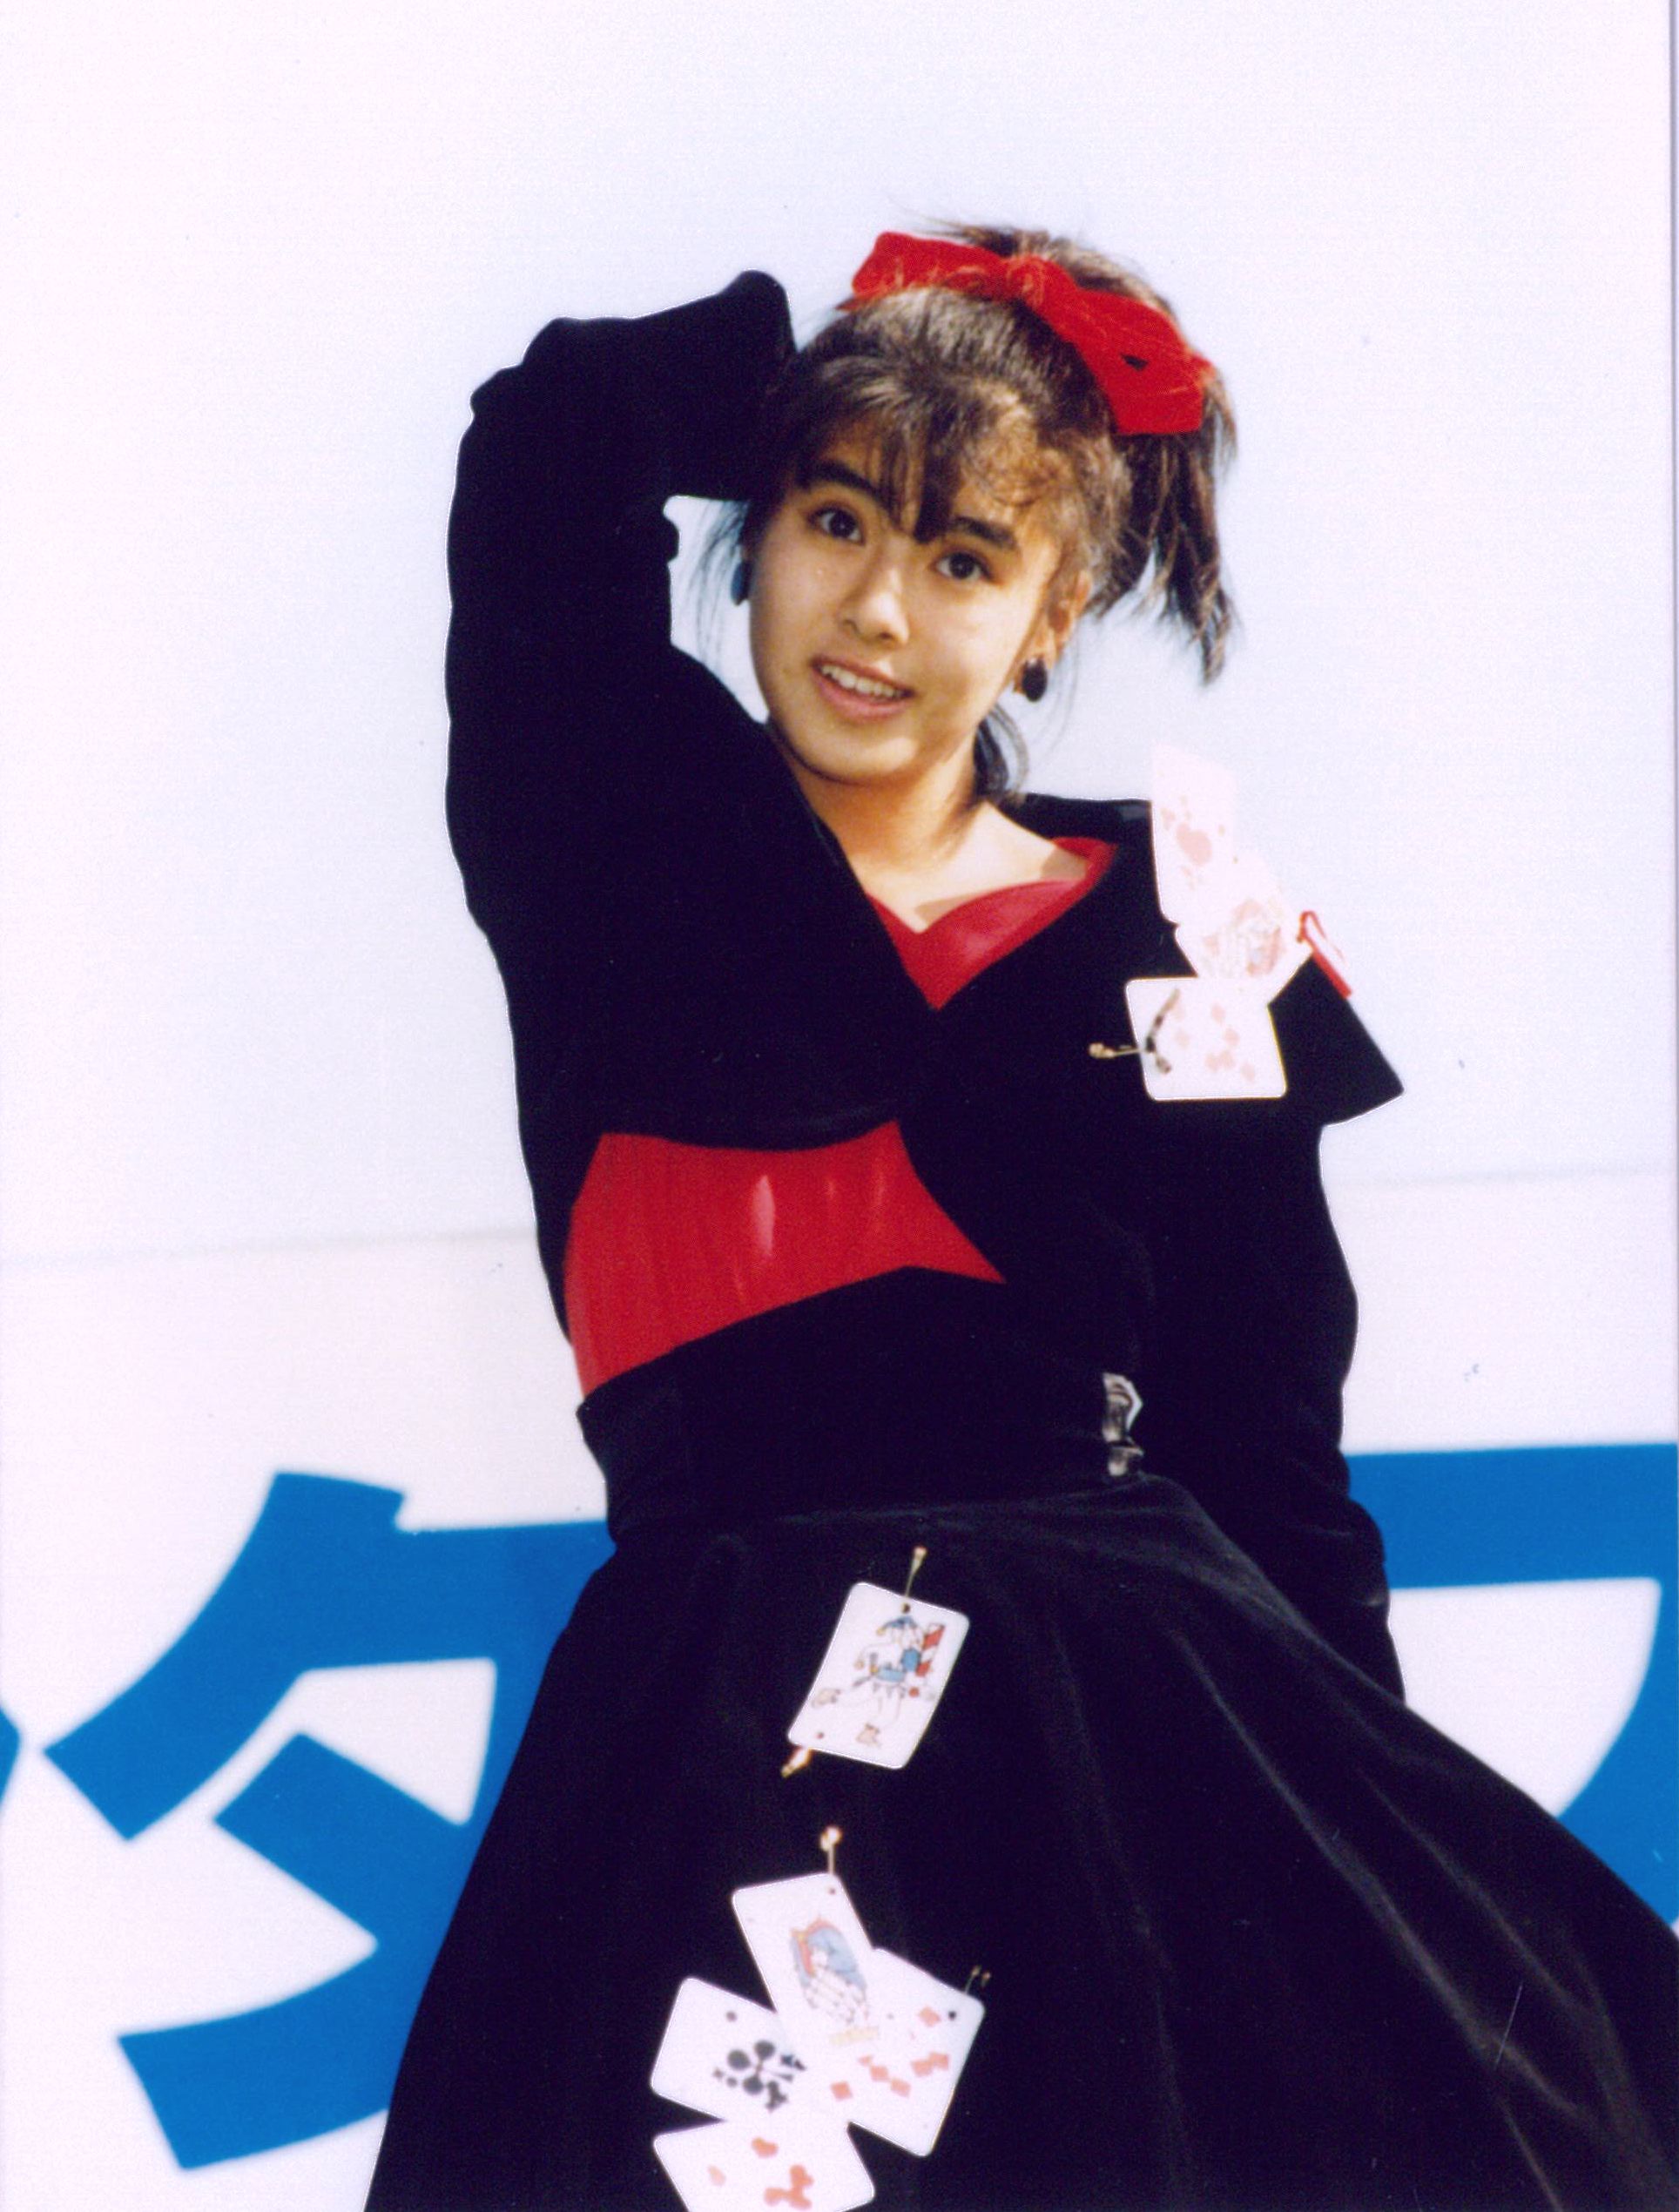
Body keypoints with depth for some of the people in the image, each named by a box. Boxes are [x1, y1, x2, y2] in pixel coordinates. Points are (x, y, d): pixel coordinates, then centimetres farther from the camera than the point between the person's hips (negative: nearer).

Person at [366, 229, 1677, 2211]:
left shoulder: (1172, 948, 11)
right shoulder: (625, 849, 9)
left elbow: (1270, 1448, 10)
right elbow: (550, 444, -3)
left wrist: (1359, 1812, 2)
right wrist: (857, 349, 12)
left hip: (1138, 1723, 1)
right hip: (720, 1737, -1)